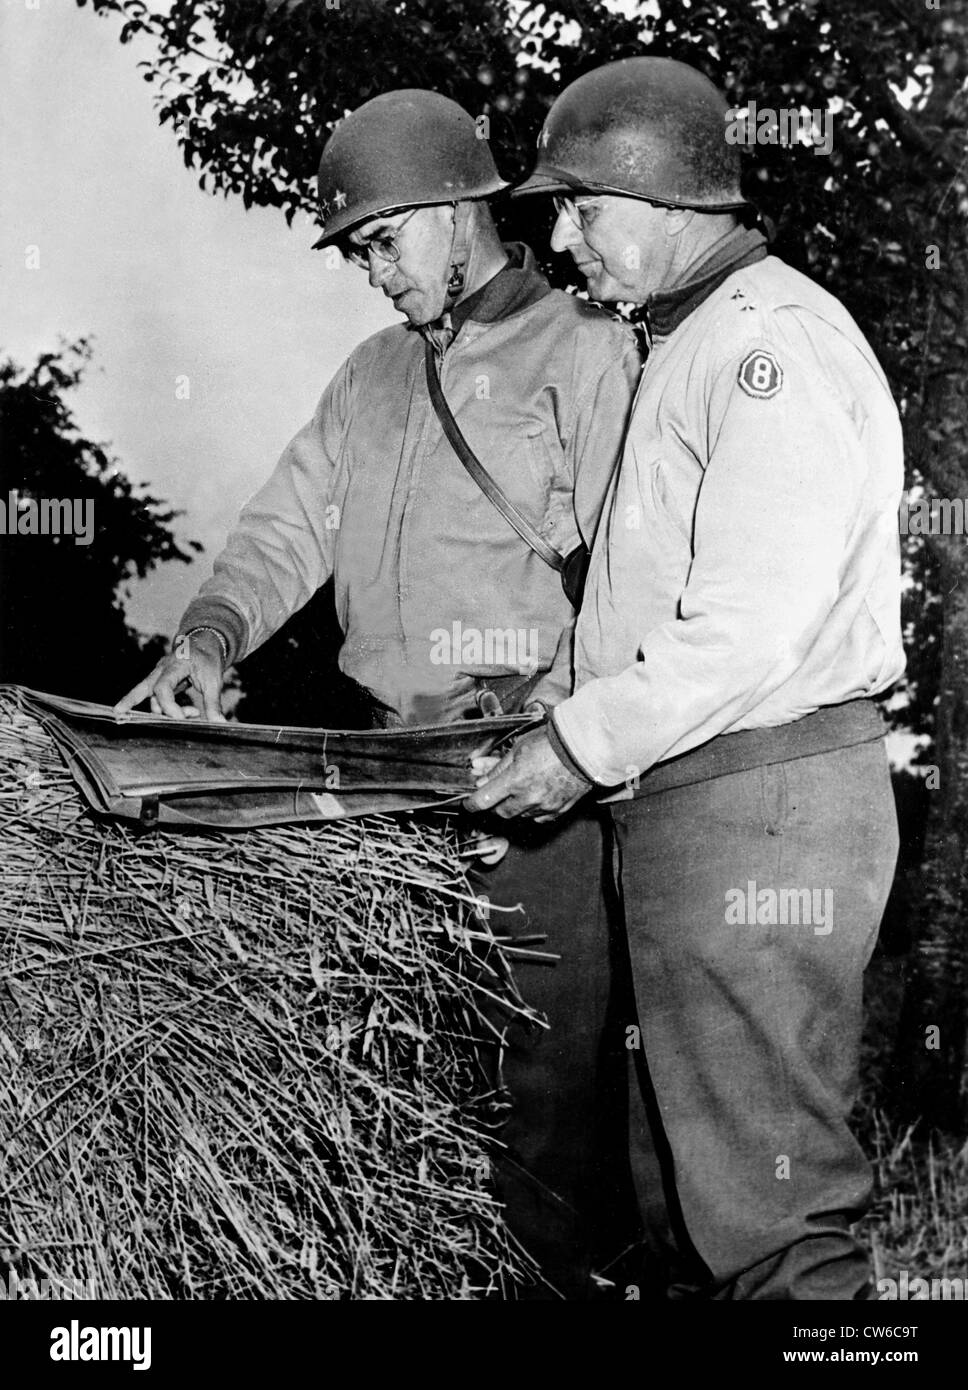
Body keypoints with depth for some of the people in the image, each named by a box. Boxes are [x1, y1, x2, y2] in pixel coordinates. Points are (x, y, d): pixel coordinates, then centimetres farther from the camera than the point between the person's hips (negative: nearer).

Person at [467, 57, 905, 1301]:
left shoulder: (773, 340, -13)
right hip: (684, 807, 10)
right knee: (679, 1192, 16)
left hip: (759, 801, -10)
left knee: (765, 1205, -3)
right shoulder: (690, 345, 20)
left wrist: (581, 745, -12)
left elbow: (750, 627, -21)